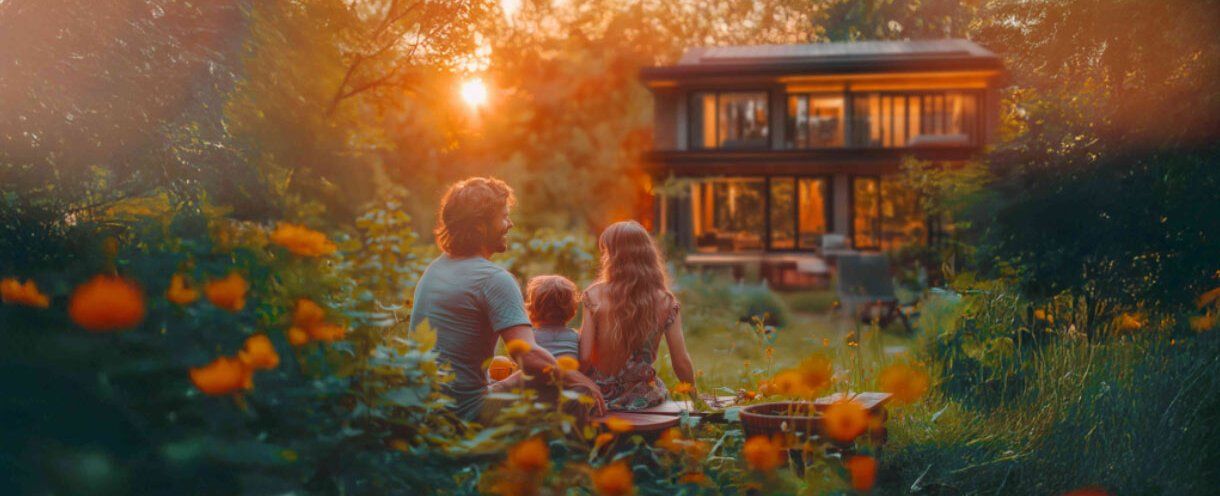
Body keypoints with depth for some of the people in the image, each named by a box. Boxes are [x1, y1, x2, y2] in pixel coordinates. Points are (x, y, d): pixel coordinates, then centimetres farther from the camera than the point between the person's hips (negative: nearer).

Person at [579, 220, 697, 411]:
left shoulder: (595, 295, -13)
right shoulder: (666, 302, -10)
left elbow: (584, 357, -14)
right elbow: (681, 363, -7)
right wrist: (694, 396, 11)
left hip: (599, 396, 0)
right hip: (642, 399, 0)